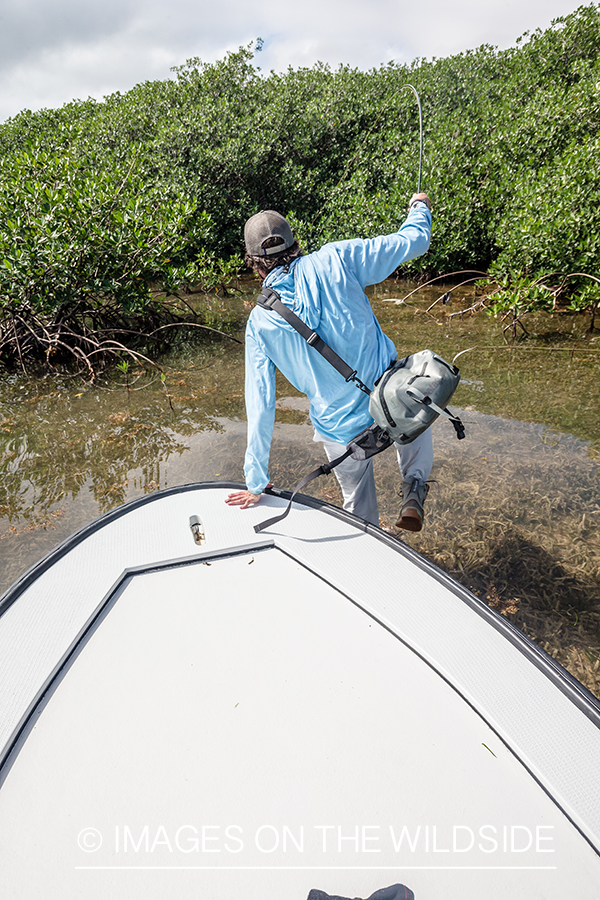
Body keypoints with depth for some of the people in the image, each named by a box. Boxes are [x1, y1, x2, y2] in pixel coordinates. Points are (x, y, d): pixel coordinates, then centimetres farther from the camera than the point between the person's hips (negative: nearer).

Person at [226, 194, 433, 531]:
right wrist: (420, 208, 25)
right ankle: (415, 488, 25)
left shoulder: (260, 322, -6)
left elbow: (260, 405, -6)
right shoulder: (334, 260, -9)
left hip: (344, 433, 0)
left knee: (360, 511, 25)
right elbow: (413, 241, 0)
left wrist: (256, 482, 2)